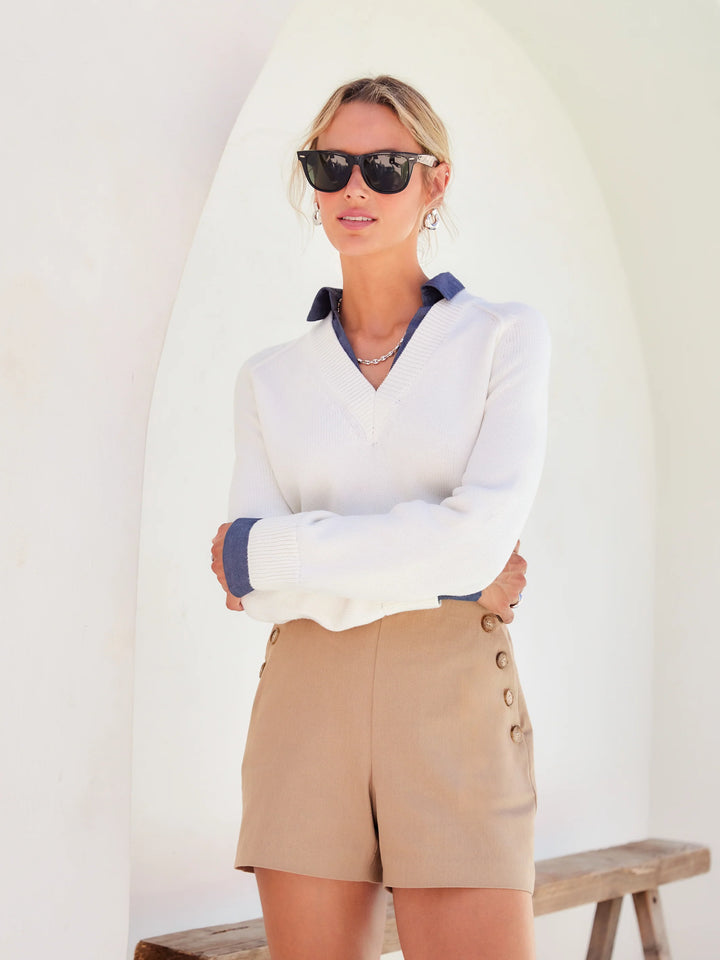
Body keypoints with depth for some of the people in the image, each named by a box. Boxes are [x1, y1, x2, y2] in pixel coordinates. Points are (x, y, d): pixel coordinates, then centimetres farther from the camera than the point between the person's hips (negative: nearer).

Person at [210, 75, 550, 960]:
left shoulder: (508, 338, 1)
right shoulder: (269, 381, 10)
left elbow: (481, 536, -14)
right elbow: (256, 589, -2)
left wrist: (266, 549, -8)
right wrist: (446, 579, -10)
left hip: (453, 719, -2)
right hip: (308, 719, 3)